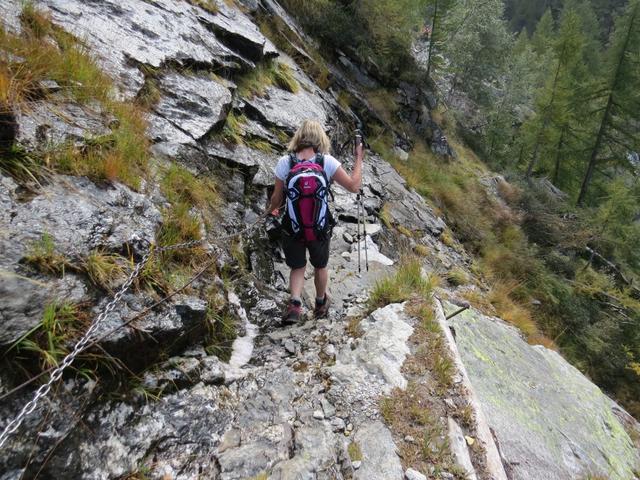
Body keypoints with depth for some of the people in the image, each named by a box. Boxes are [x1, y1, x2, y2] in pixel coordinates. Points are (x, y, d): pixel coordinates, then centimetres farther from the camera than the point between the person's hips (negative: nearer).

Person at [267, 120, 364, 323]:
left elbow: (277, 198, -5)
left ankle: (295, 303, 0)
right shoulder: (328, 162, -15)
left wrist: (272, 209, 18)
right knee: (320, 266, 26)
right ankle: (321, 303, 46)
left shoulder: (284, 162, -13)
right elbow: (354, 186, -9)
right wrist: (359, 158, 4)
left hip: (292, 228, 0)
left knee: (297, 268, 22)